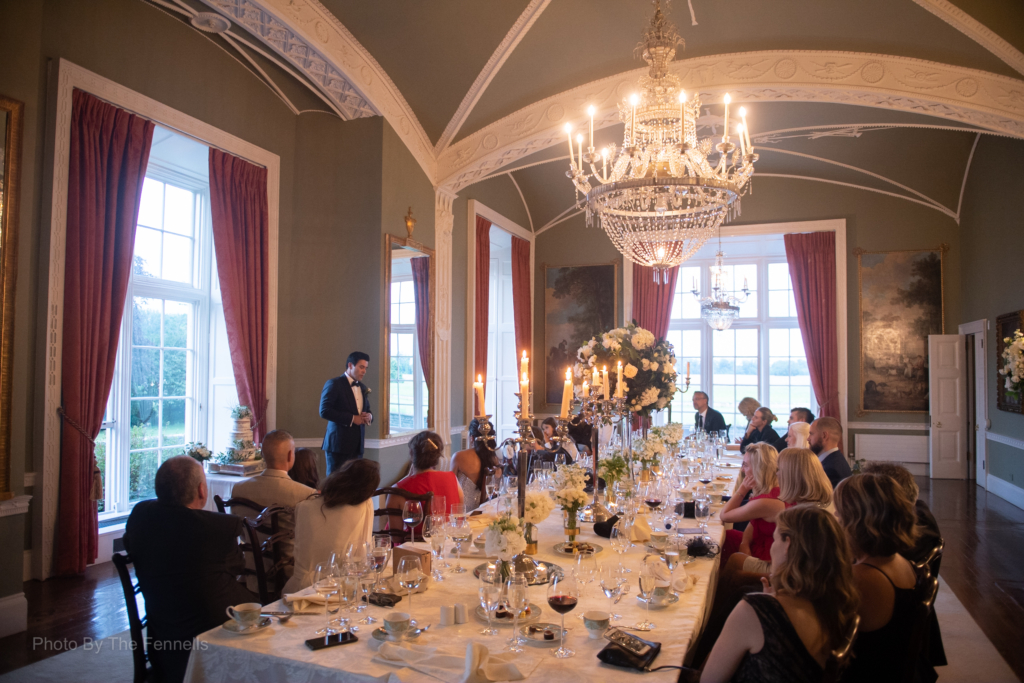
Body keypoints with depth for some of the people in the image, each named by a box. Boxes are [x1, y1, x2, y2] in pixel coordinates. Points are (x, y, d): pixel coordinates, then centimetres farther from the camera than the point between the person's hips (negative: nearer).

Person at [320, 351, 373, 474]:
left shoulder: (363, 388, 15)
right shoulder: (334, 384, -6)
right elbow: (324, 411, -14)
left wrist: (369, 416, -2)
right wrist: (352, 419, -18)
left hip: (357, 444, 6)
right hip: (339, 443, -6)